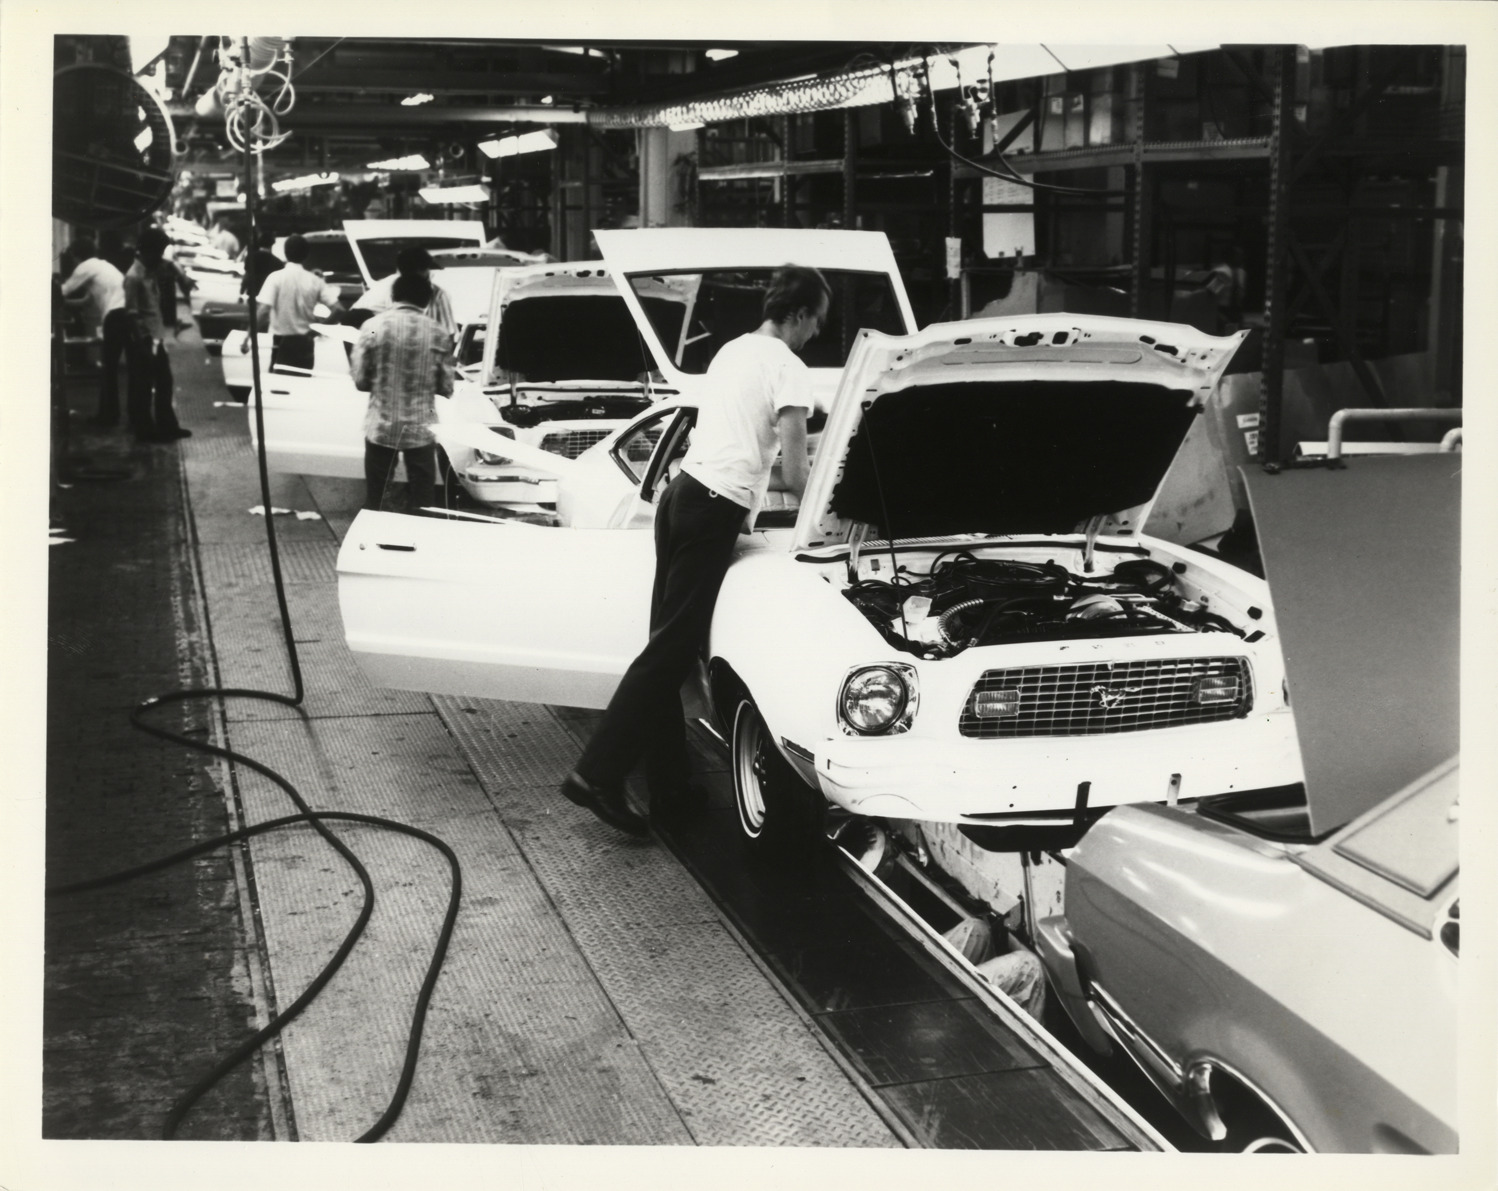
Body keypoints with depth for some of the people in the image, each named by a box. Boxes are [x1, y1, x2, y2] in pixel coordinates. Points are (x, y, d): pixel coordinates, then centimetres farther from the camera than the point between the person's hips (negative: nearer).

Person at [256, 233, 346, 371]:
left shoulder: (276, 278, -9)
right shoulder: (314, 281, 1)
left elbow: (263, 310, -18)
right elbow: (338, 309, -5)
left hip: (282, 343, -3)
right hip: (305, 342, 3)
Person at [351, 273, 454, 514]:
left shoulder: (374, 326, -5)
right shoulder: (438, 334, -4)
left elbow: (360, 380, -4)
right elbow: (446, 388, -1)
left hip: (381, 428, 0)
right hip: (421, 429, 0)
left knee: (375, 501, 11)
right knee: (423, 502, 8)